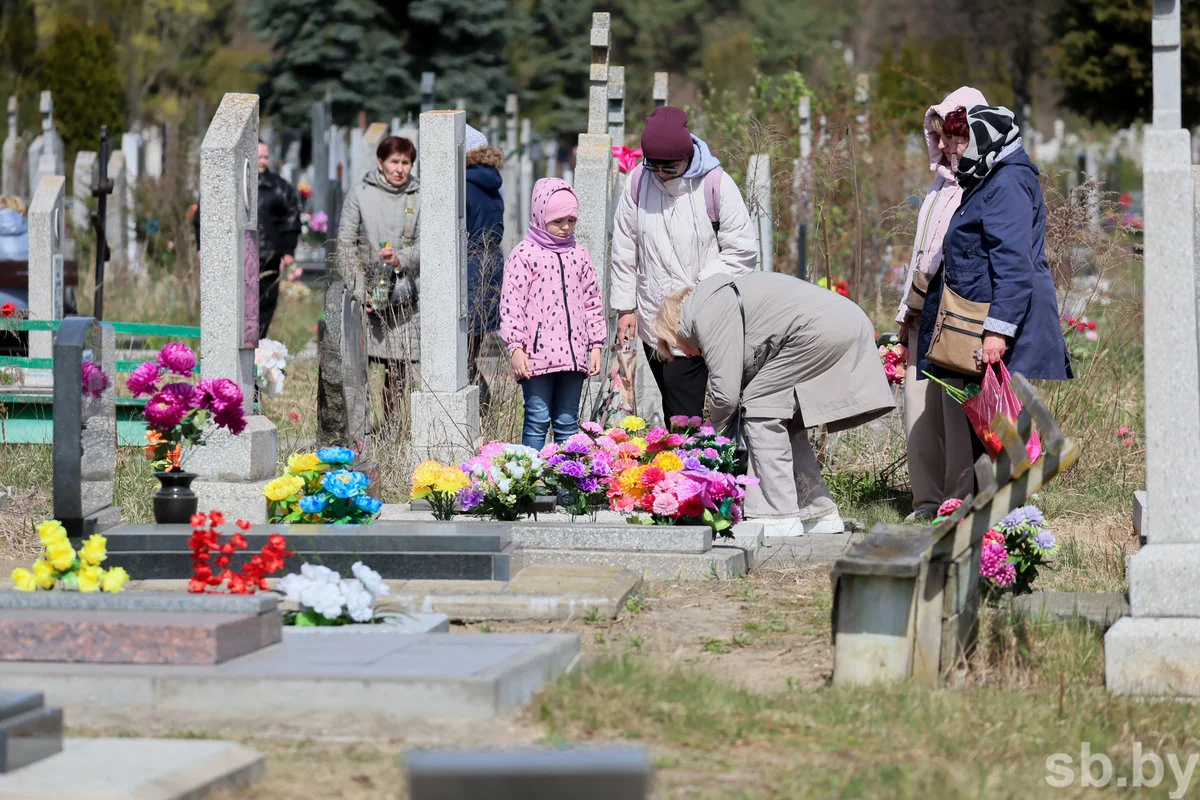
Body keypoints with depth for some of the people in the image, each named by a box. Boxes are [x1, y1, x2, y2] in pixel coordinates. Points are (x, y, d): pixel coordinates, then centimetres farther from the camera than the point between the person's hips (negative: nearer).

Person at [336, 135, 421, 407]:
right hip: (367, 294, -2)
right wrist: (359, 290, -9)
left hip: (404, 295, 2)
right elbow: (346, 244, 0)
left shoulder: (418, 198, 8)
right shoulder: (360, 193, 2)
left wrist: (401, 259, -19)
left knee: (399, 365, 4)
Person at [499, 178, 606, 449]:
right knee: (537, 421, -4)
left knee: (568, 423, 9)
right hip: (538, 353, -4)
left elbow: (592, 302, 17)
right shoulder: (524, 254, -2)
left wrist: (596, 345, 11)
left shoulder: (578, 255, 13)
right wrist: (515, 348, -13)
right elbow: (511, 303, -6)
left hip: (572, 353, 4)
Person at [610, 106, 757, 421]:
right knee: (672, 415, 8)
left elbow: (743, 250, -6)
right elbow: (624, 251, 12)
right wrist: (625, 307, 9)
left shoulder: (715, 185, -9)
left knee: (683, 414, -14)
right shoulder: (638, 182, 3)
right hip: (653, 319, 4)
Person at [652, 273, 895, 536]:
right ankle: (819, 512, 20)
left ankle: (781, 518, -6)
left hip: (820, 330, -10)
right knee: (785, 420, 19)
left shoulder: (707, 314, -3)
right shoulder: (721, 297, 27)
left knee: (761, 408, -3)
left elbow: (726, 392, -7)